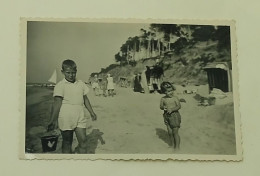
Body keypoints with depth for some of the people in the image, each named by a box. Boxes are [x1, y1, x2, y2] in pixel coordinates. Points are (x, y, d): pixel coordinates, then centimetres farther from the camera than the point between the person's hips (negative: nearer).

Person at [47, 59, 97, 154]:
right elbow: (57, 103, -10)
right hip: (66, 118, -4)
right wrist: (53, 121, -14)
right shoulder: (60, 85, -6)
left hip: (80, 117, 4)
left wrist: (91, 112, 21)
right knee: (67, 142, 5)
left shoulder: (81, 84, 10)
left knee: (83, 140, -1)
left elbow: (85, 99, 21)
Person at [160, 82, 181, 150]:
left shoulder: (175, 98, -9)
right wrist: (163, 107, -14)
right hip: (167, 116, 4)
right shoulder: (163, 99, 1)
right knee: (170, 132, 10)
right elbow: (161, 106, 10)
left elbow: (179, 106, -16)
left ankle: (177, 147, 8)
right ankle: (173, 145, 26)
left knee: (175, 132, -2)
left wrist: (172, 109, -30)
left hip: (175, 115, -4)